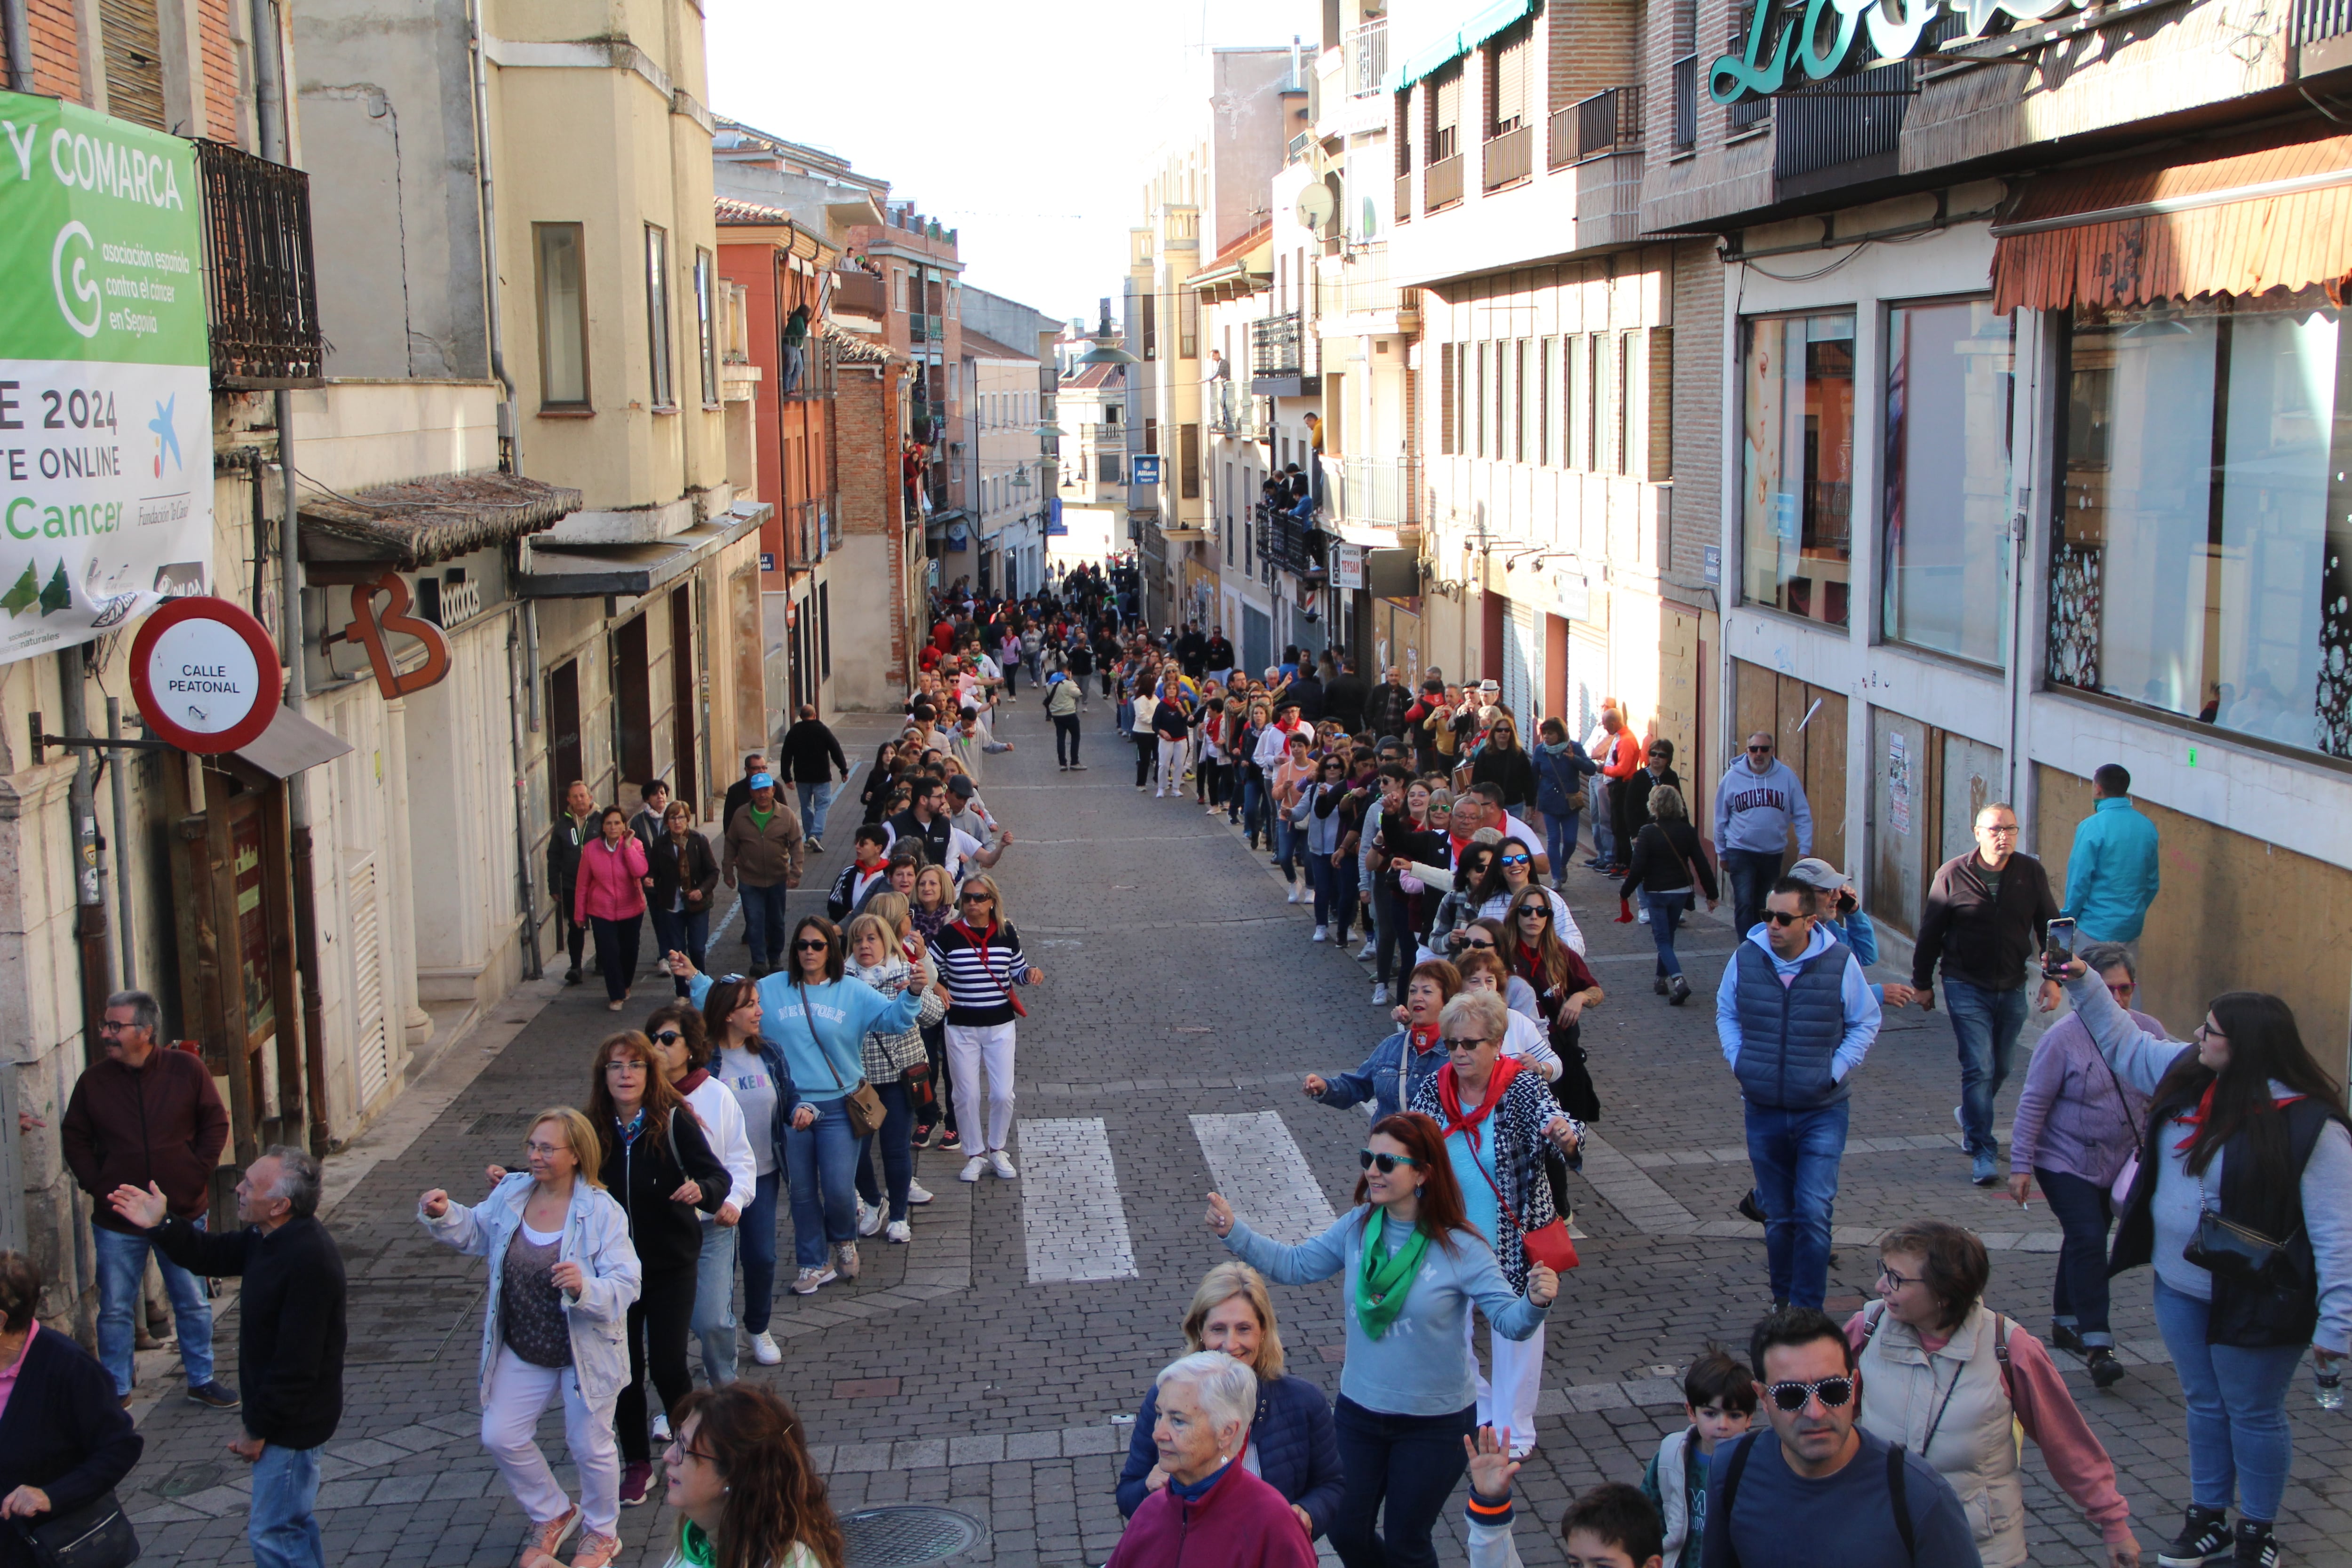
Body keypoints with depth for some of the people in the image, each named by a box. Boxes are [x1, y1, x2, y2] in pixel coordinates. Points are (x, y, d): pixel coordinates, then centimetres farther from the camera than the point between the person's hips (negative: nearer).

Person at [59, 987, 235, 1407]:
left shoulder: (187, 1069, -6)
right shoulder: (94, 1080, -5)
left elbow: (215, 1125, 2)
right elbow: (74, 1139, 6)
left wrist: (198, 1175, -6)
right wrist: (95, 1184, -5)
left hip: (183, 1214, 0)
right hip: (117, 1221, 0)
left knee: (193, 1304, 11)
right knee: (115, 1310, 8)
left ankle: (202, 1380, 25)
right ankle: (115, 1390, 23)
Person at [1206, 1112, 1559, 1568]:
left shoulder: (1460, 1249, -20)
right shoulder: (1358, 1228, -7)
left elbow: (1510, 1320, -24)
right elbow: (1294, 1265, 2)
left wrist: (1536, 1302, -46)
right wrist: (1235, 1233, -9)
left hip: (1435, 1423, -4)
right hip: (1359, 1411, 4)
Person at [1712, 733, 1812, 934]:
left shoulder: (1787, 776, -3)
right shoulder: (1732, 777, -3)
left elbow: (1803, 816, 1)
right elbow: (1721, 819, 6)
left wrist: (1804, 850, -6)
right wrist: (1722, 854, 10)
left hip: (1774, 854, 2)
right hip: (1740, 852, -2)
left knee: (1766, 908, 13)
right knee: (1744, 904, -13)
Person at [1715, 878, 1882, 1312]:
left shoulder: (1840, 962, -9)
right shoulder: (1746, 958, -3)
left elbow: (1866, 1023, 5)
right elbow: (1726, 1013, 14)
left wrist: (1835, 1072, -5)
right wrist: (1739, 1061, 1)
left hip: (1822, 1111, -2)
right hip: (1763, 1111, 3)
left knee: (1813, 1213, -11)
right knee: (1779, 1217, 13)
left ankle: (1807, 1309, -2)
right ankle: (1783, 1301, 28)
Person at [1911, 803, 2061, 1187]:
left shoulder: (2032, 873, -1)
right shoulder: (1953, 874, -8)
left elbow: (2049, 927, 7)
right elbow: (1930, 932, 0)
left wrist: (2053, 977, 0)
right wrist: (1922, 983, 4)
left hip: (2012, 988, 3)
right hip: (1967, 986, -3)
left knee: (1999, 1068, 15)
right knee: (1979, 1067, -10)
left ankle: (1970, 1117, 43)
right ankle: (1983, 1154, -4)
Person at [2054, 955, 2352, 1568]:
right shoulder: (2188, 1074, -3)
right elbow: (2122, 1040, 16)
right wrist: (2083, 984, 11)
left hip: (2254, 1302, -7)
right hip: (2180, 1287, 7)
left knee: (2254, 1415, 11)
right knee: (2204, 1404, 20)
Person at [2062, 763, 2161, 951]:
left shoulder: (2092, 827, -15)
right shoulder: (2147, 827, 4)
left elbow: (2079, 881, -13)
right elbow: (2153, 882, 11)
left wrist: (2069, 918, 0)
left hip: (2096, 929, -6)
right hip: (2132, 928, 6)